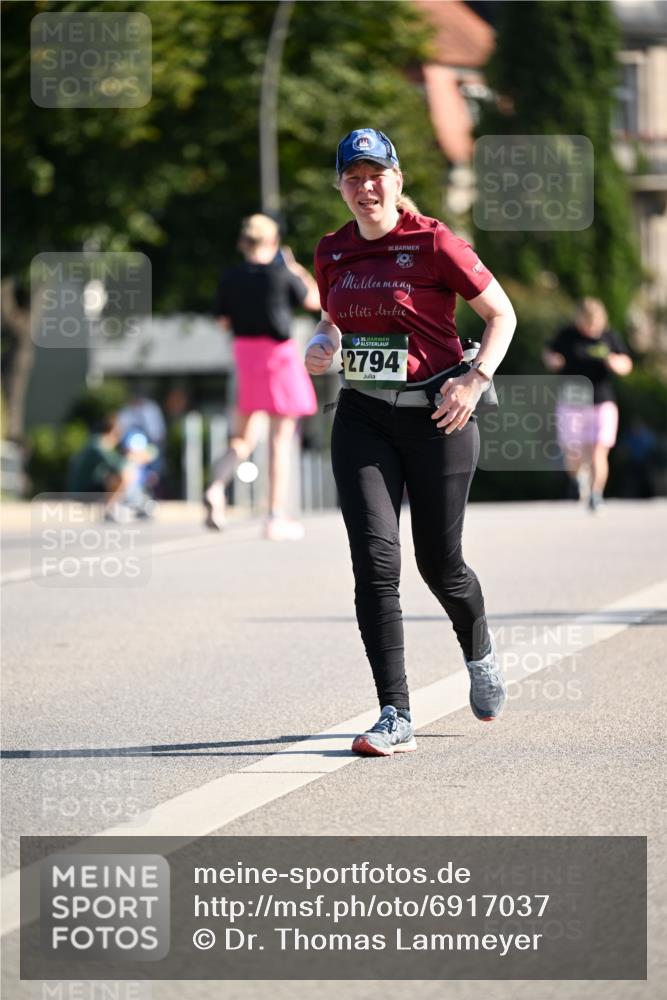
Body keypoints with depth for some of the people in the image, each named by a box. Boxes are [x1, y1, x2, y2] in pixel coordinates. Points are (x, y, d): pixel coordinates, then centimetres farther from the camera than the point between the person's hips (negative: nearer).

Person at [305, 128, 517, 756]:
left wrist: (476, 379, -14)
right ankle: (395, 719, -12)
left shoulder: (433, 243, -8)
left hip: (435, 415, -3)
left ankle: (479, 655, 41)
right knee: (374, 557, -11)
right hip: (362, 416, 4)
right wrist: (320, 346, 1)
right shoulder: (332, 253, 7)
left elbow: (501, 313, -2)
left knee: (438, 563, 6)